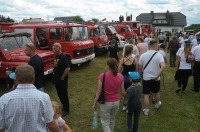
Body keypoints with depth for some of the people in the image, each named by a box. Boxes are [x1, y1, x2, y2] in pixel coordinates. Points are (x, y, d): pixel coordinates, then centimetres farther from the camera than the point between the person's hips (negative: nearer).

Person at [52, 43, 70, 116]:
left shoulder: (63, 57, -20)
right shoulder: (56, 56, 6)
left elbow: (67, 68, -26)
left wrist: (62, 77, -18)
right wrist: (55, 76, 10)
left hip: (62, 80, -9)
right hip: (57, 79, 9)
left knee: (64, 94, 4)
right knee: (59, 94, 19)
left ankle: (66, 110, 20)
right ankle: (64, 106, 38)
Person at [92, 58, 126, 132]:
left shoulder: (102, 76, -21)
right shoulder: (120, 76, -11)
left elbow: (99, 91, -17)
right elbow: (122, 92, -3)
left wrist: (94, 103, -5)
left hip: (106, 103, -4)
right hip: (116, 102, 4)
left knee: (105, 122, 16)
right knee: (112, 119, 29)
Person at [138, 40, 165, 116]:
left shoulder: (143, 55, -5)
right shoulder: (158, 55, -11)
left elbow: (140, 67, 0)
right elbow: (163, 66, -25)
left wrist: (140, 75, 15)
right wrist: (157, 76, -19)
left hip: (146, 78, 0)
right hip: (155, 78, 0)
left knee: (146, 94, 8)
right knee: (156, 92, 24)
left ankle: (146, 110, 15)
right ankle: (157, 104, 47)